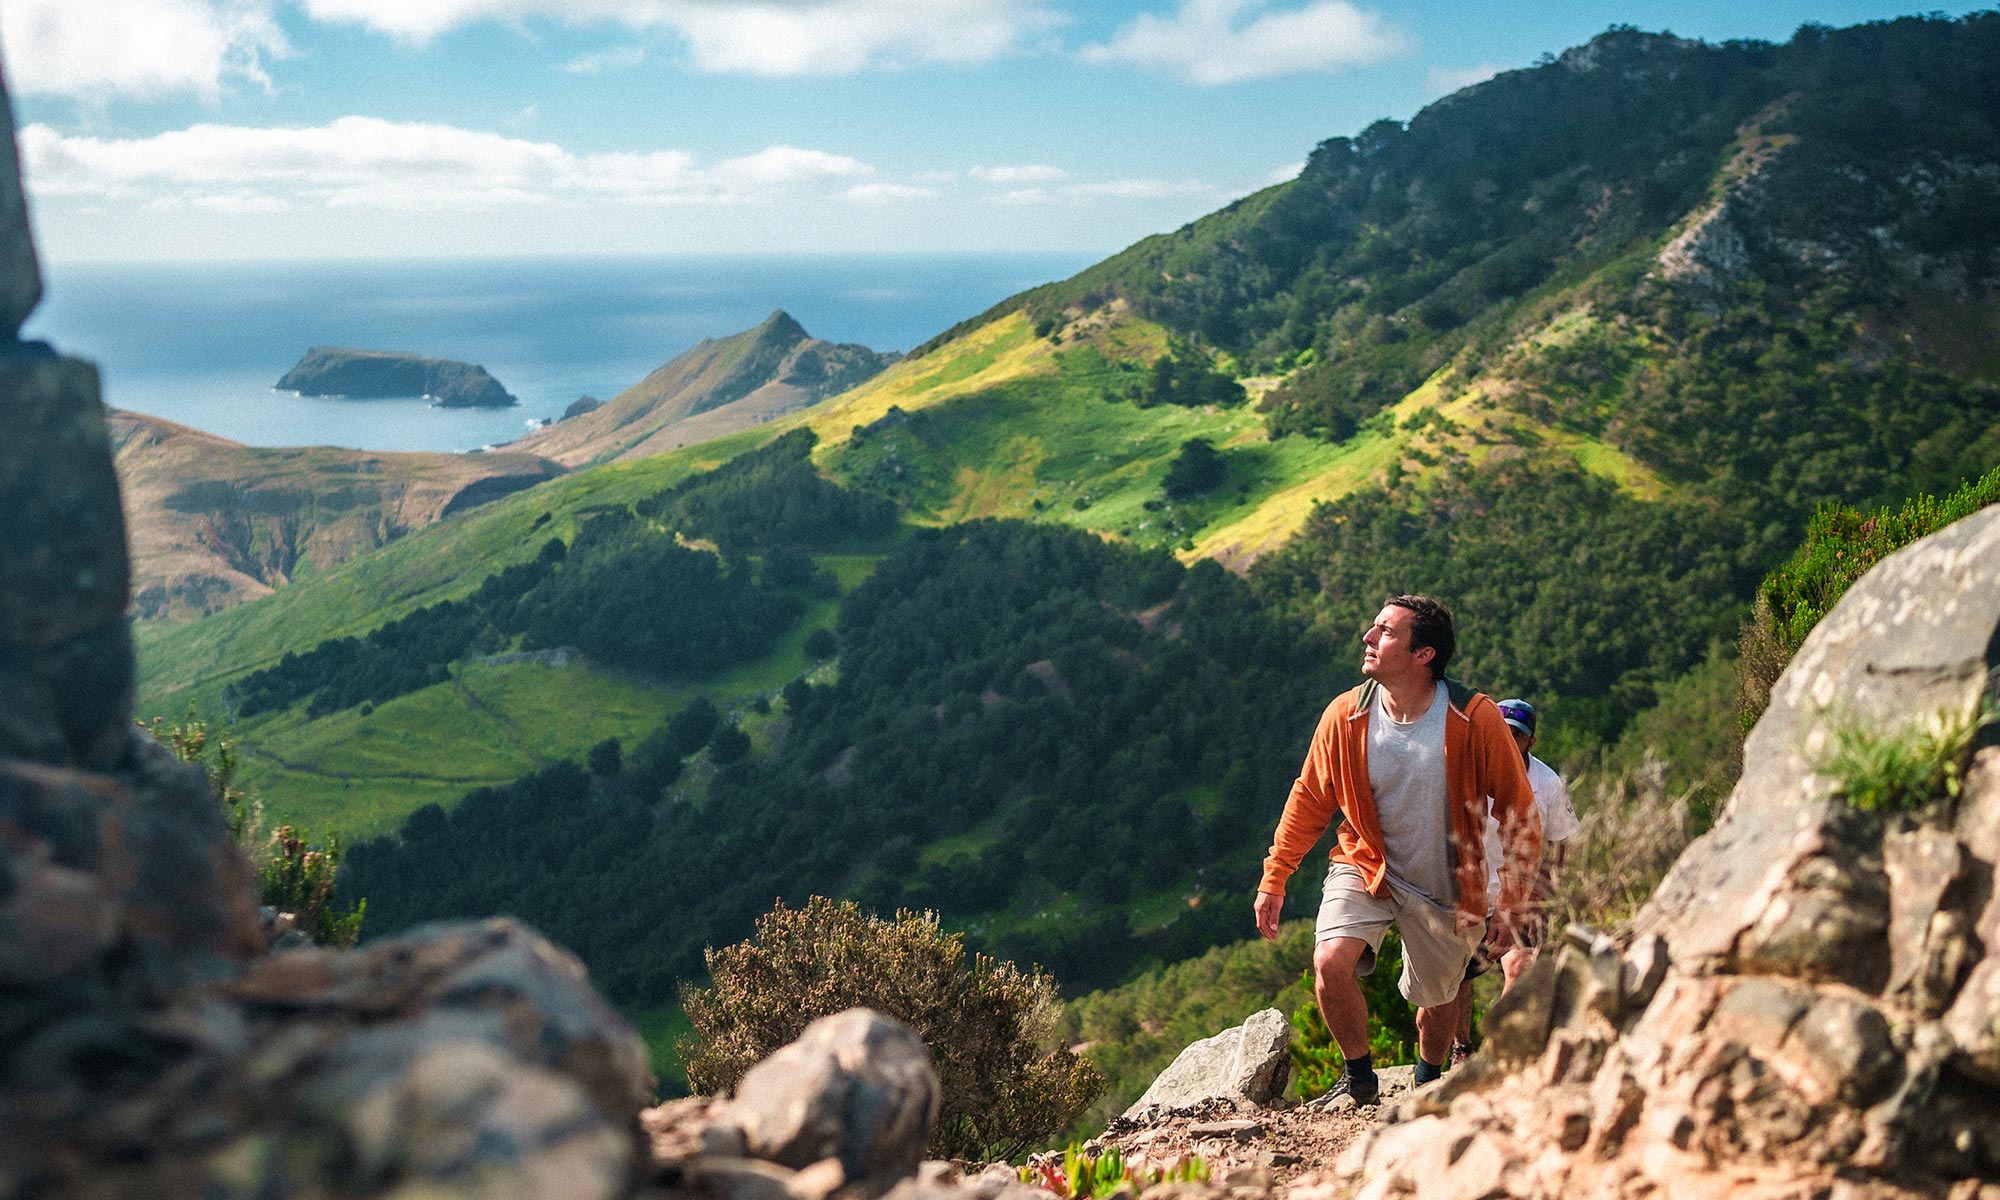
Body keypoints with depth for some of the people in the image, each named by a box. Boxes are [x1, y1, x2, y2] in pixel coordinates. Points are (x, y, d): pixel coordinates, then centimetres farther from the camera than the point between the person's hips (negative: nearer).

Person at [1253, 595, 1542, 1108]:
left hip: (1447, 889, 0)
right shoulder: (1345, 715, -14)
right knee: (1331, 963, -23)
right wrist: (1274, 880, 0)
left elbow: (1519, 814, -9)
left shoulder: (1475, 719, -21)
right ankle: (1360, 1077, 3)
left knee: (1436, 1000, 15)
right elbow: (1308, 800, -1)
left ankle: (1427, 1082, 48)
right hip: (1365, 867, 1)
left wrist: (1513, 902, -8)